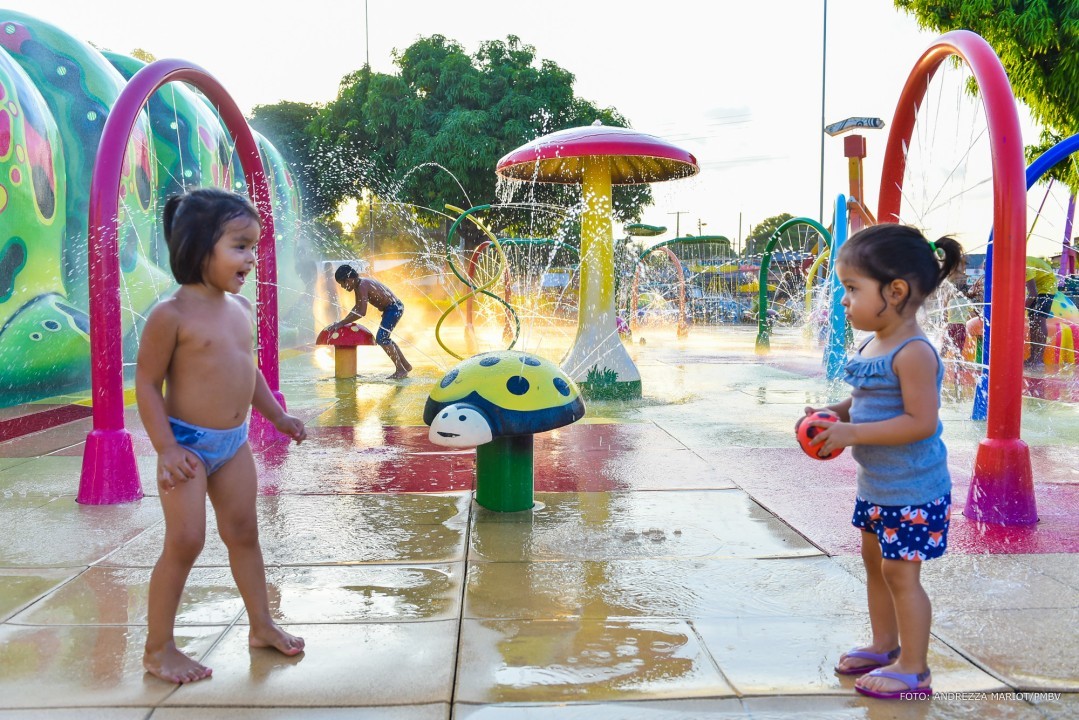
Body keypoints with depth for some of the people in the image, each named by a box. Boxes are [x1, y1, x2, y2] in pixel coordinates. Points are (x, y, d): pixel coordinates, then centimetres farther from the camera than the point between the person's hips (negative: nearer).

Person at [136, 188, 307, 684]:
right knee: (185, 542, -4)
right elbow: (147, 384, -14)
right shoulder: (172, 314, -17)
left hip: (234, 442, 7)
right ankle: (157, 648, 11)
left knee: (244, 532, 14)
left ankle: (261, 625, 28)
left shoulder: (241, 307, 6)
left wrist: (278, 417, 18)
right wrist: (166, 447, -19)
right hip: (187, 444, -7)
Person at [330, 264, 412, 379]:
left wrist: (342, 323, -25)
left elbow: (362, 312, -30)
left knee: (381, 339, -14)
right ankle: (406, 365, 27)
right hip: (392, 308, 11)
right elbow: (357, 307, 21)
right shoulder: (359, 285, 8)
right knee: (384, 339, 19)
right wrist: (343, 321, 15)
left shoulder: (362, 286, -23)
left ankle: (400, 370, -8)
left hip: (394, 308, -11)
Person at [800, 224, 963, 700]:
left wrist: (851, 434, -29)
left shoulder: (913, 353, -25)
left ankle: (913, 669, 18)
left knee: (901, 574, 2)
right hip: (876, 486, 10)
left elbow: (921, 422, -28)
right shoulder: (872, 345, 4)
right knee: (875, 563, 21)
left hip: (911, 492, -10)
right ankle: (883, 647, 38)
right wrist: (835, 414, -1)